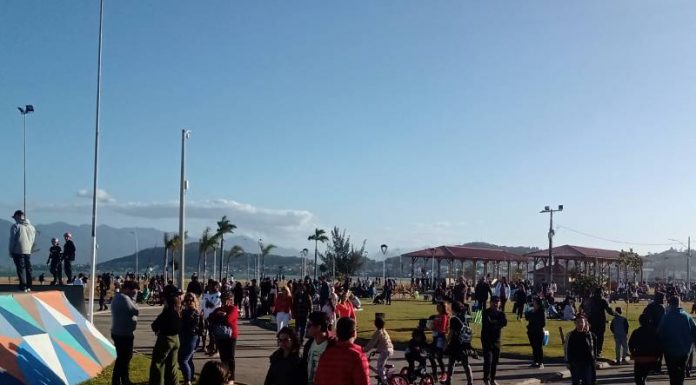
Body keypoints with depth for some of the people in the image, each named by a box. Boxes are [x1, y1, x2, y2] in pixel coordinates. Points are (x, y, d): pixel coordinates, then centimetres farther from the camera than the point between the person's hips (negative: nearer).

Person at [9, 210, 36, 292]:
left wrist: (11, 251, 0)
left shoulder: (15, 226, -7)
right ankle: (28, 286, 14)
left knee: (21, 269, -4)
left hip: (18, 251, -5)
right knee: (28, 268, 11)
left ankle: (23, 287, -8)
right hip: (28, 251, 5)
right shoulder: (31, 226, 11)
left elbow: (12, 240, -7)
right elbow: (33, 239, 13)